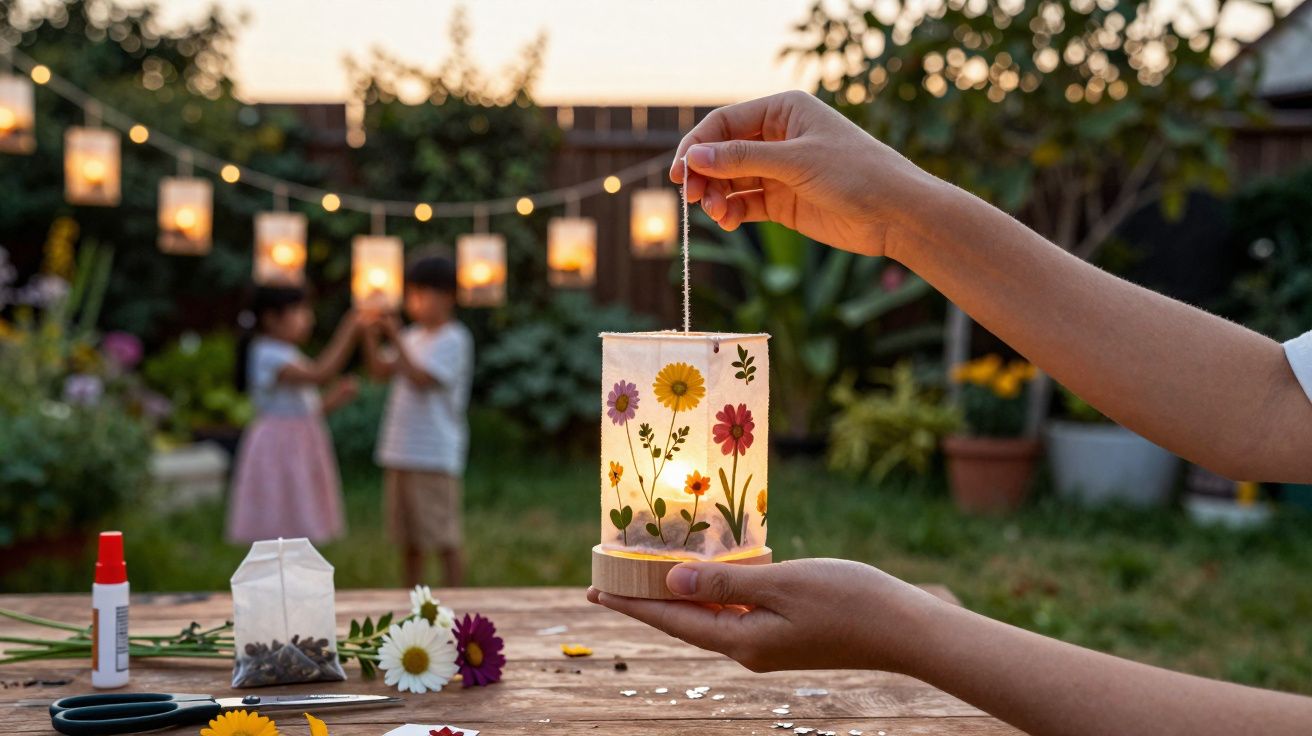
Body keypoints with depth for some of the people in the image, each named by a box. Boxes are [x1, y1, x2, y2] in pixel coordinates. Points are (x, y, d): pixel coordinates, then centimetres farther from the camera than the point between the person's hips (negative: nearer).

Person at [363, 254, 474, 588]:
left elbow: (421, 378, -20)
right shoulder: (413, 336, 14)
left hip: (434, 456, -8)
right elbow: (380, 370, 11)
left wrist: (396, 338, -17)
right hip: (400, 453, 8)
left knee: (444, 540, -1)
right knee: (408, 541, 14)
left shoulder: (452, 340, -9)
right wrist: (371, 336, -1)